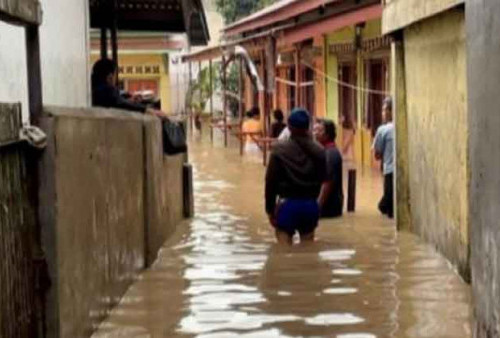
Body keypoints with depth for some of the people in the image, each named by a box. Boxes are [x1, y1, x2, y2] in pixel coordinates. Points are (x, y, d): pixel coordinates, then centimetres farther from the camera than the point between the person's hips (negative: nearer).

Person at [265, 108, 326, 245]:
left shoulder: (280, 150, -9)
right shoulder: (318, 152, 0)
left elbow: (271, 182, -6)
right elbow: (321, 179, 7)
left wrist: (270, 209, 1)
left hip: (287, 204, -3)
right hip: (311, 206, 3)